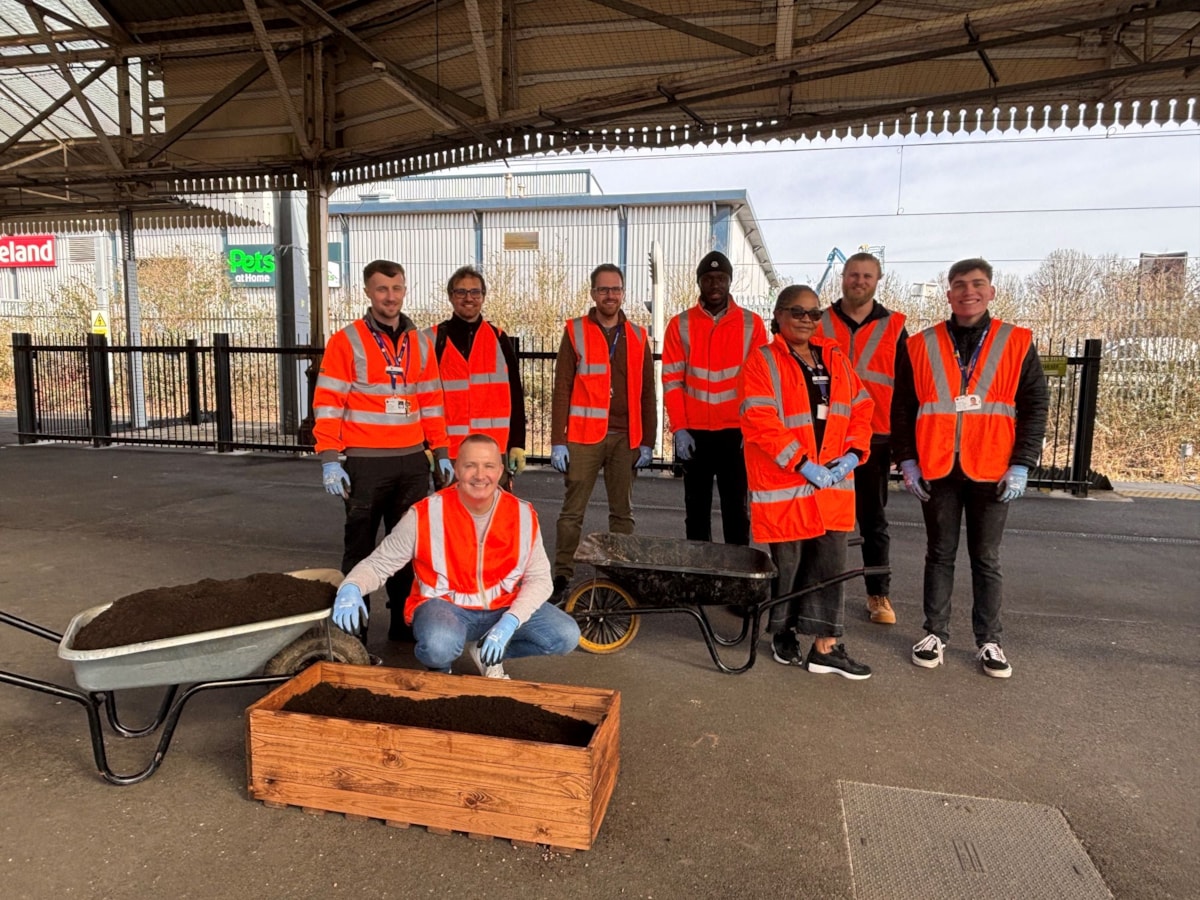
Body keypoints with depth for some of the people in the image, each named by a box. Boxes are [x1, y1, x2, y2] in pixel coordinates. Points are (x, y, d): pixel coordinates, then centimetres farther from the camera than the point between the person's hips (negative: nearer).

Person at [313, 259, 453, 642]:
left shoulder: (419, 343, 10)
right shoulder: (346, 341, -3)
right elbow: (327, 404, -7)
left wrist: (441, 453, 11)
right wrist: (330, 460, -13)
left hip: (412, 461, 4)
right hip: (365, 463, -4)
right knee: (360, 546, 6)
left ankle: (404, 621, 24)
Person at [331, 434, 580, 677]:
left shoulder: (523, 514, -9)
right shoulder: (425, 514, -15)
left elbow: (539, 578, -5)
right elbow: (378, 563, -7)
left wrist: (510, 621, -22)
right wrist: (351, 589, -30)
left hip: (503, 606, 4)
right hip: (445, 605, -3)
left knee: (566, 636, -16)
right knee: (439, 646, -38)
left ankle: (487, 652, 9)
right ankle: (439, 664, 3)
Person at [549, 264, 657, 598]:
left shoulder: (637, 336, 10)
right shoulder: (575, 332, 3)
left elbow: (647, 393, 10)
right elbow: (561, 389, -1)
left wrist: (647, 442, 4)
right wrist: (557, 440, -7)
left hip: (625, 437, 3)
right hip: (584, 436, -2)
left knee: (623, 512, 9)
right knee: (572, 510, 0)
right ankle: (562, 575, 9)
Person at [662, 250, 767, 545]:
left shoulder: (751, 324, 3)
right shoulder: (680, 325, 3)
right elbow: (671, 380, 0)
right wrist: (679, 429, -8)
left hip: (737, 433, -1)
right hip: (694, 433, 1)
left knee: (735, 508, 5)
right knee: (696, 508, 9)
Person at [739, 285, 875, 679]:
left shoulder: (835, 358, 11)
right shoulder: (762, 362, -7)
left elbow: (860, 409, 13)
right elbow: (759, 423, -17)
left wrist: (853, 453, -3)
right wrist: (802, 463, -20)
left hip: (833, 483, 5)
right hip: (783, 486, -5)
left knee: (831, 564, 5)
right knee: (787, 564, 7)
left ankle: (826, 648, 14)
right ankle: (783, 635, 29)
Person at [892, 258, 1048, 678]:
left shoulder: (1017, 343, 3)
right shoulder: (921, 346, 3)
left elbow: (1035, 408, 2)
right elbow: (902, 408, 5)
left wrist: (1021, 465, -6)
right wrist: (906, 460, -2)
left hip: (992, 472, 0)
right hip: (935, 471, 1)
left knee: (987, 559, 10)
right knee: (939, 555, 11)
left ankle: (989, 641, 22)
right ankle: (935, 634, 21)